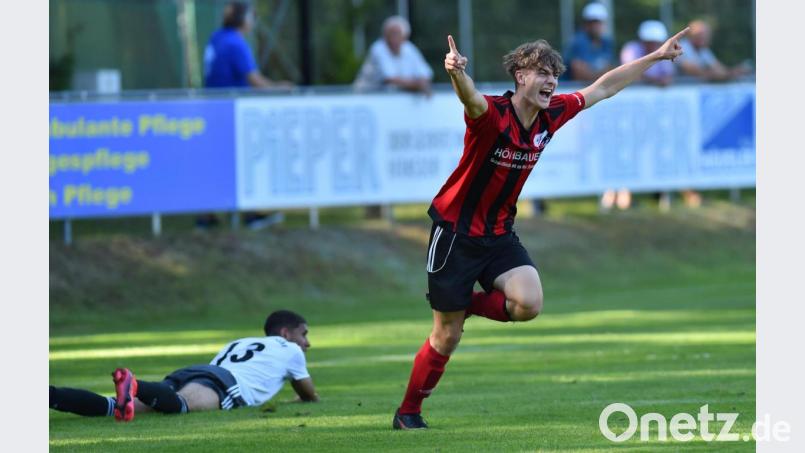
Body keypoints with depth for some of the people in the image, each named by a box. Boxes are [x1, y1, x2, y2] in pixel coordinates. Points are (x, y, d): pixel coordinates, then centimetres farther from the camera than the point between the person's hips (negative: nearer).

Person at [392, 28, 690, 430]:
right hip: (456, 231, -6)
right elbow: (471, 99, -47)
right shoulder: (492, 114, -23)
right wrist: (457, 72, -70)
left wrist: (656, 56, 13)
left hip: (499, 232, 6)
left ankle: (466, 305, 10)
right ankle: (407, 413, 20)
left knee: (529, 303, -20)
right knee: (447, 337, 0)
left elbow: (603, 88, 9)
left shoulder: (552, 114, -4)